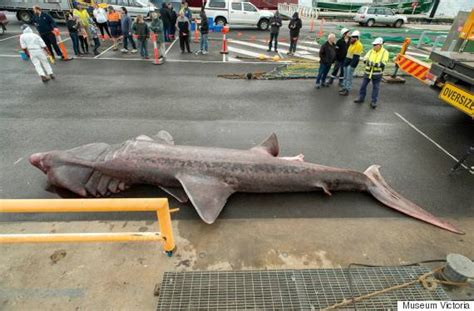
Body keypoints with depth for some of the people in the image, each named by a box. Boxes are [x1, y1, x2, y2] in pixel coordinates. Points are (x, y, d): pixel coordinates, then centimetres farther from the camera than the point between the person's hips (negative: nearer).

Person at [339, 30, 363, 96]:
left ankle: (347, 91, -1)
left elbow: (356, 56, -19)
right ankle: (344, 88, 25)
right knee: (345, 76, 14)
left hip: (352, 63, -9)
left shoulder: (359, 45, -14)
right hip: (347, 62, 9)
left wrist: (351, 65, -23)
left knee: (349, 78, -6)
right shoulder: (352, 44, 14)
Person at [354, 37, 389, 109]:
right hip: (368, 72, 4)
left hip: (377, 73, -3)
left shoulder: (385, 52, -7)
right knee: (363, 85, 9)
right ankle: (361, 98, 25)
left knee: (375, 87, 3)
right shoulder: (371, 51, 3)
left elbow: (383, 64, -16)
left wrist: (375, 64, -28)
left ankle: (373, 102, 11)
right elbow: (365, 59, -2)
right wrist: (368, 62, -23)